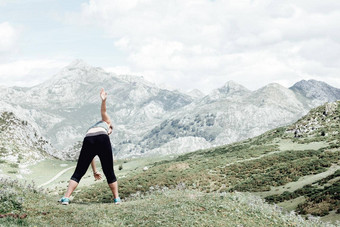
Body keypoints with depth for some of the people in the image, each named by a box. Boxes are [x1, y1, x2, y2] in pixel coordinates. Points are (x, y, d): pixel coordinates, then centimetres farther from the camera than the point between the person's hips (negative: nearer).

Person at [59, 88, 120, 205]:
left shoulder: (91, 128, 40)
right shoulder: (106, 122, 34)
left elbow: (90, 156, 39)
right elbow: (103, 111, 16)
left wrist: (94, 171, 44)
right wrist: (104, 100, -4)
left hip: (88, 141, 3)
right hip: (102, 140, -3)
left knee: (78, 173, 10)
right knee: (109, 173, 12)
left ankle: (66, 198, 3)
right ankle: (116, 199, 20)